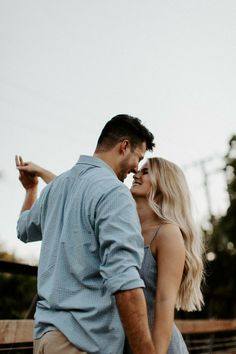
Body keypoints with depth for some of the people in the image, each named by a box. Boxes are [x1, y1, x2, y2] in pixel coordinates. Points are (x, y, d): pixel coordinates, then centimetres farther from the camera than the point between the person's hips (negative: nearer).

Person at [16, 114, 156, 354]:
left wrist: (30, 188, 47)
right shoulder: (113, 191, -15)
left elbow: (25, 230, 31)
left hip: (47, 330, 8)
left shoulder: (57, 186, 10)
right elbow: (124, 281, -25)